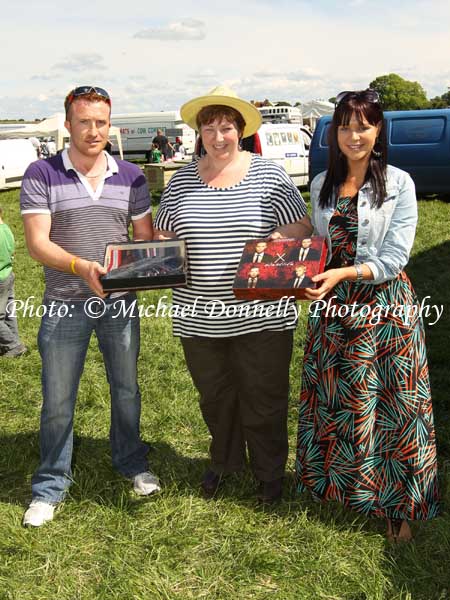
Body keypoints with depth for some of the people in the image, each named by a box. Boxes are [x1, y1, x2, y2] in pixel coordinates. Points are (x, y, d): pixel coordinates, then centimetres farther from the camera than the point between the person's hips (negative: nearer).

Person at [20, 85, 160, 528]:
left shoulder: (130, 177, 5)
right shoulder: (42, 175, -5)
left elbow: (145, 238, 7)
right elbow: (37, 243, -12)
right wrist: (80, 266, -29)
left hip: (120, 303, 3)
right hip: (65, 305, -2)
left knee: (126, 389, 15)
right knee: (57, 401, 6)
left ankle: (131, 463, 38)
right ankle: (50, 486, 24)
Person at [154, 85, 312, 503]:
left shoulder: (269, 175, -3)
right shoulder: (181, 180, 6)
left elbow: (302, 227, -3)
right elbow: (161, 235, 12)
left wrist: (276, 239, -23)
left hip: (260, 315, -3)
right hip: (199, 317, 3)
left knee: (263, 401, 10)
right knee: (214, 397, 20)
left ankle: (270, 473, 32)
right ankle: (224, 461, 44)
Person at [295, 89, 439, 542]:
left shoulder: (399, 184, -7)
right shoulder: (322, 185, 7)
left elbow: (395, 258, -12)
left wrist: (344, 274, -25)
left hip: (385, 307, -4)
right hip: (332, 307, 4)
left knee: (392, 405, 3)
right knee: (335, 402, 13)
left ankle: (395, 506, 19)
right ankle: (338, 484, 33)